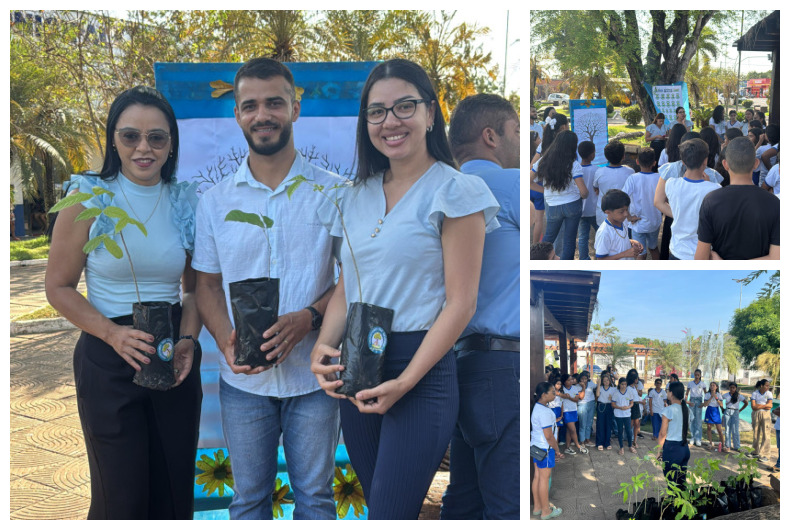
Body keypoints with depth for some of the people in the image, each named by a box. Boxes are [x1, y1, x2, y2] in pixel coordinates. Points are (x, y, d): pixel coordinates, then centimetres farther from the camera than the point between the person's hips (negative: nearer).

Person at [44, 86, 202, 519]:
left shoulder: (186, 202, 3)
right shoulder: (89, 199, -7)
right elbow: (59, 287, -5)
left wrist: (188, 340, -7)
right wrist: (114, 334, -19)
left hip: (174, 358, 3)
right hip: (109, 360, -3)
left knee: (175, 490, 14)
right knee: (122, 497, 6)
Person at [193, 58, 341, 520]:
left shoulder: (333, 191, -3)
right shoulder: (216, 200, 4)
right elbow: (207, 284, 8)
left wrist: (308, 318, -19)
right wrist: (226, 341, -11)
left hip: (314, 374, -1)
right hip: (243, 378, 2)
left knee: (315, 495, 12)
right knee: (248, 498, 15)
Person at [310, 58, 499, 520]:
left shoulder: (454, 191, -7)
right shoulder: (358, 196, 12)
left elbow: (460, 304, -11)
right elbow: (346, 289, 13)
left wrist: (405, 381, -18)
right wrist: (323, 347, -6)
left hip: (422, 374, -6)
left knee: (389, 515, -5)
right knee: (380, 503, 15)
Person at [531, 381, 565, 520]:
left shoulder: (537, 407, 7)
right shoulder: (545, 411, -24)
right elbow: (548, 436, -22)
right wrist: (557, 450, -8)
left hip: (536, 446, 9)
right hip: (545, 449, -9)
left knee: (537, 477, 16)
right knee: (544, 479, 2)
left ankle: (537, 506, 27)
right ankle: (546, 511, 13)